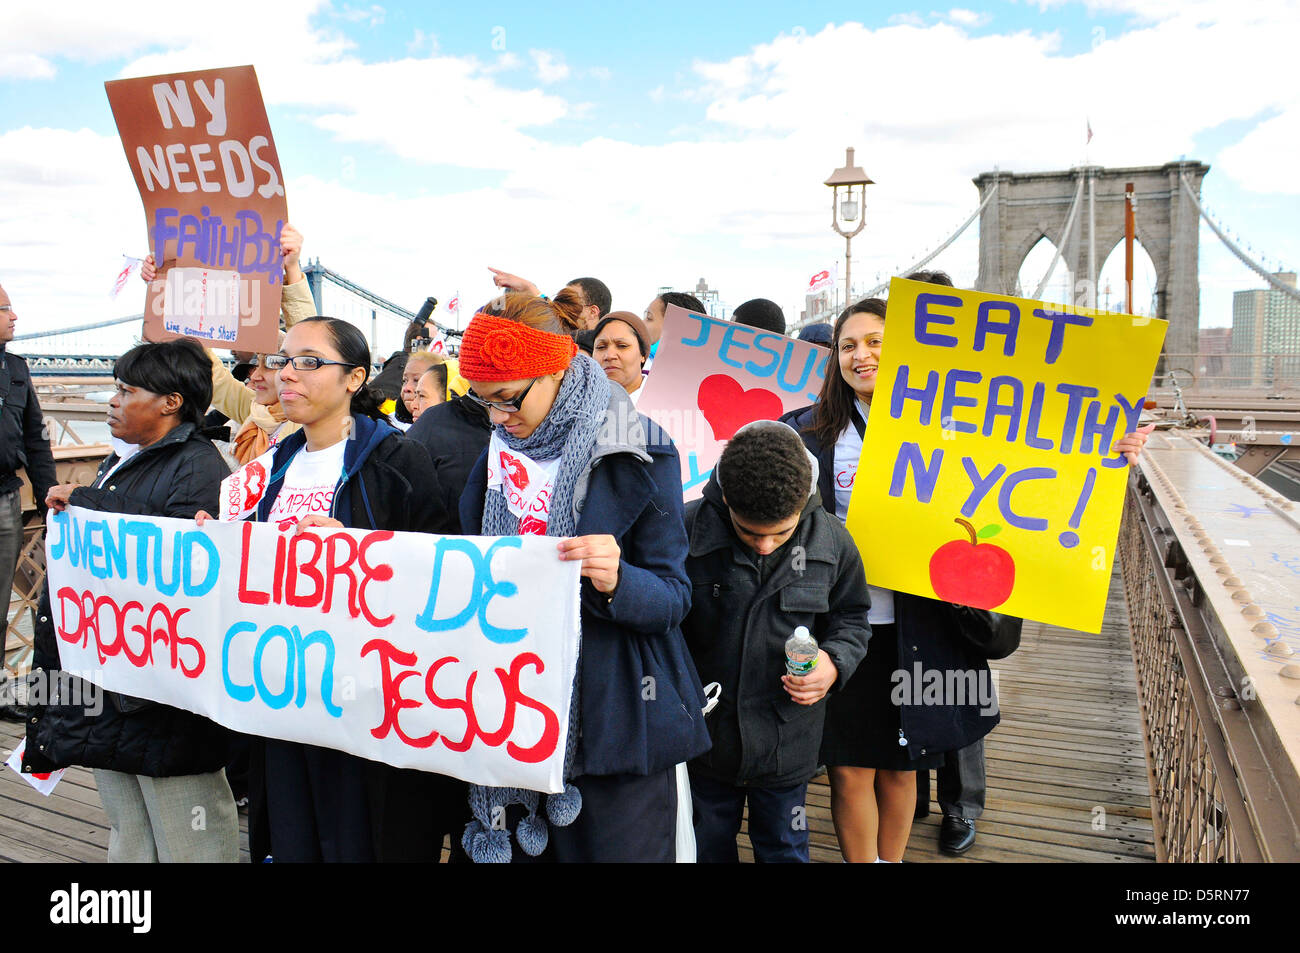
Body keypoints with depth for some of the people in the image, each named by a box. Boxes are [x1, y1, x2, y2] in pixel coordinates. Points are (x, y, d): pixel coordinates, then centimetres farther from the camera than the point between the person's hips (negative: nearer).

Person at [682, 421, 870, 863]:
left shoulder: (832, 541, -10)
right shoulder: (687, 529, -17)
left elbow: (851, 619, 5)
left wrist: (835, 662, -15)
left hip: (787, 741, 1)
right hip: (703, 735, 0)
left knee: (784, 848, 20)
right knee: (707, 846, 21)